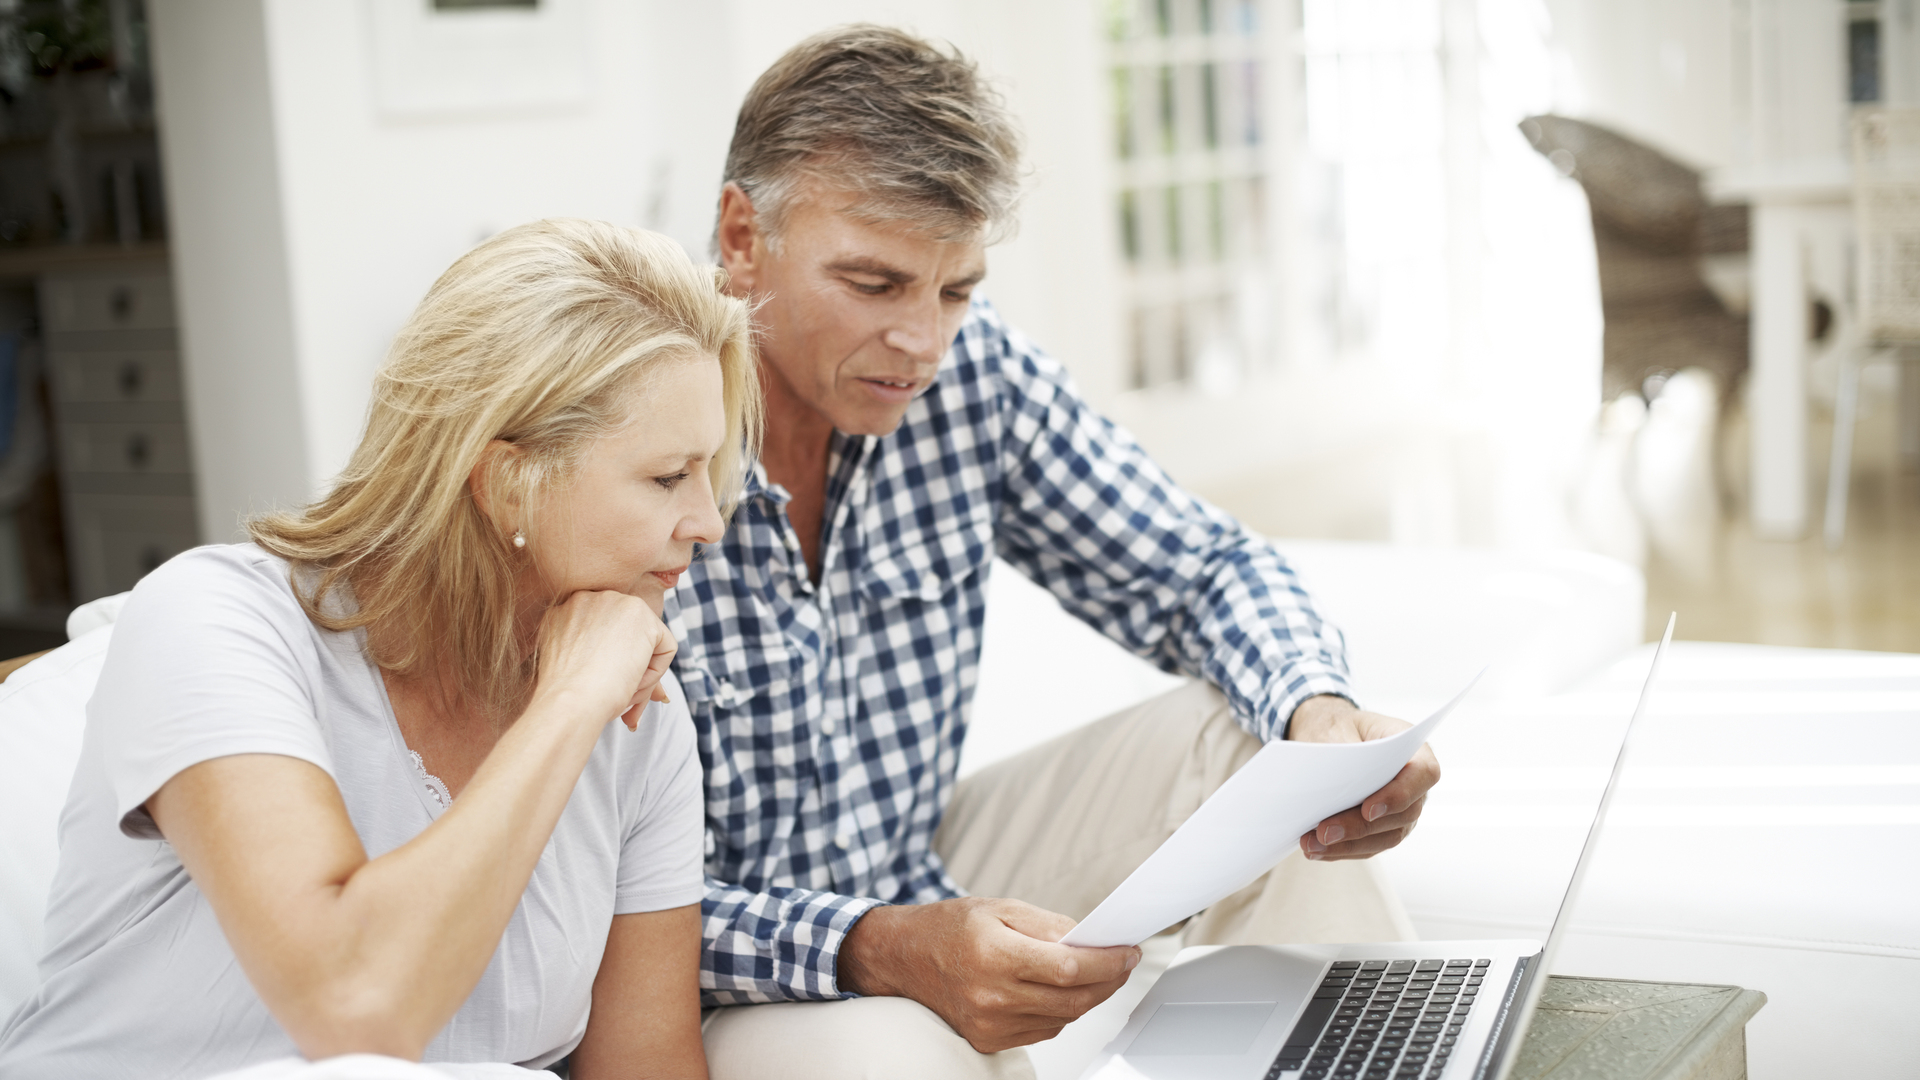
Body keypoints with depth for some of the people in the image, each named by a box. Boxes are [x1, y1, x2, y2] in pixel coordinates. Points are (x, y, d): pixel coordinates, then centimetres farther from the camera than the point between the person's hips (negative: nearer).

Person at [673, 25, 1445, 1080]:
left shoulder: (973, 370, -8)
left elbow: (1203, 568, 2)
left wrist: (1321, 710, -20)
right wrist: (875, 953, -39)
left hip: (922, 888, 6)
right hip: (717, 985, -6)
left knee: (1256, 736, -7)